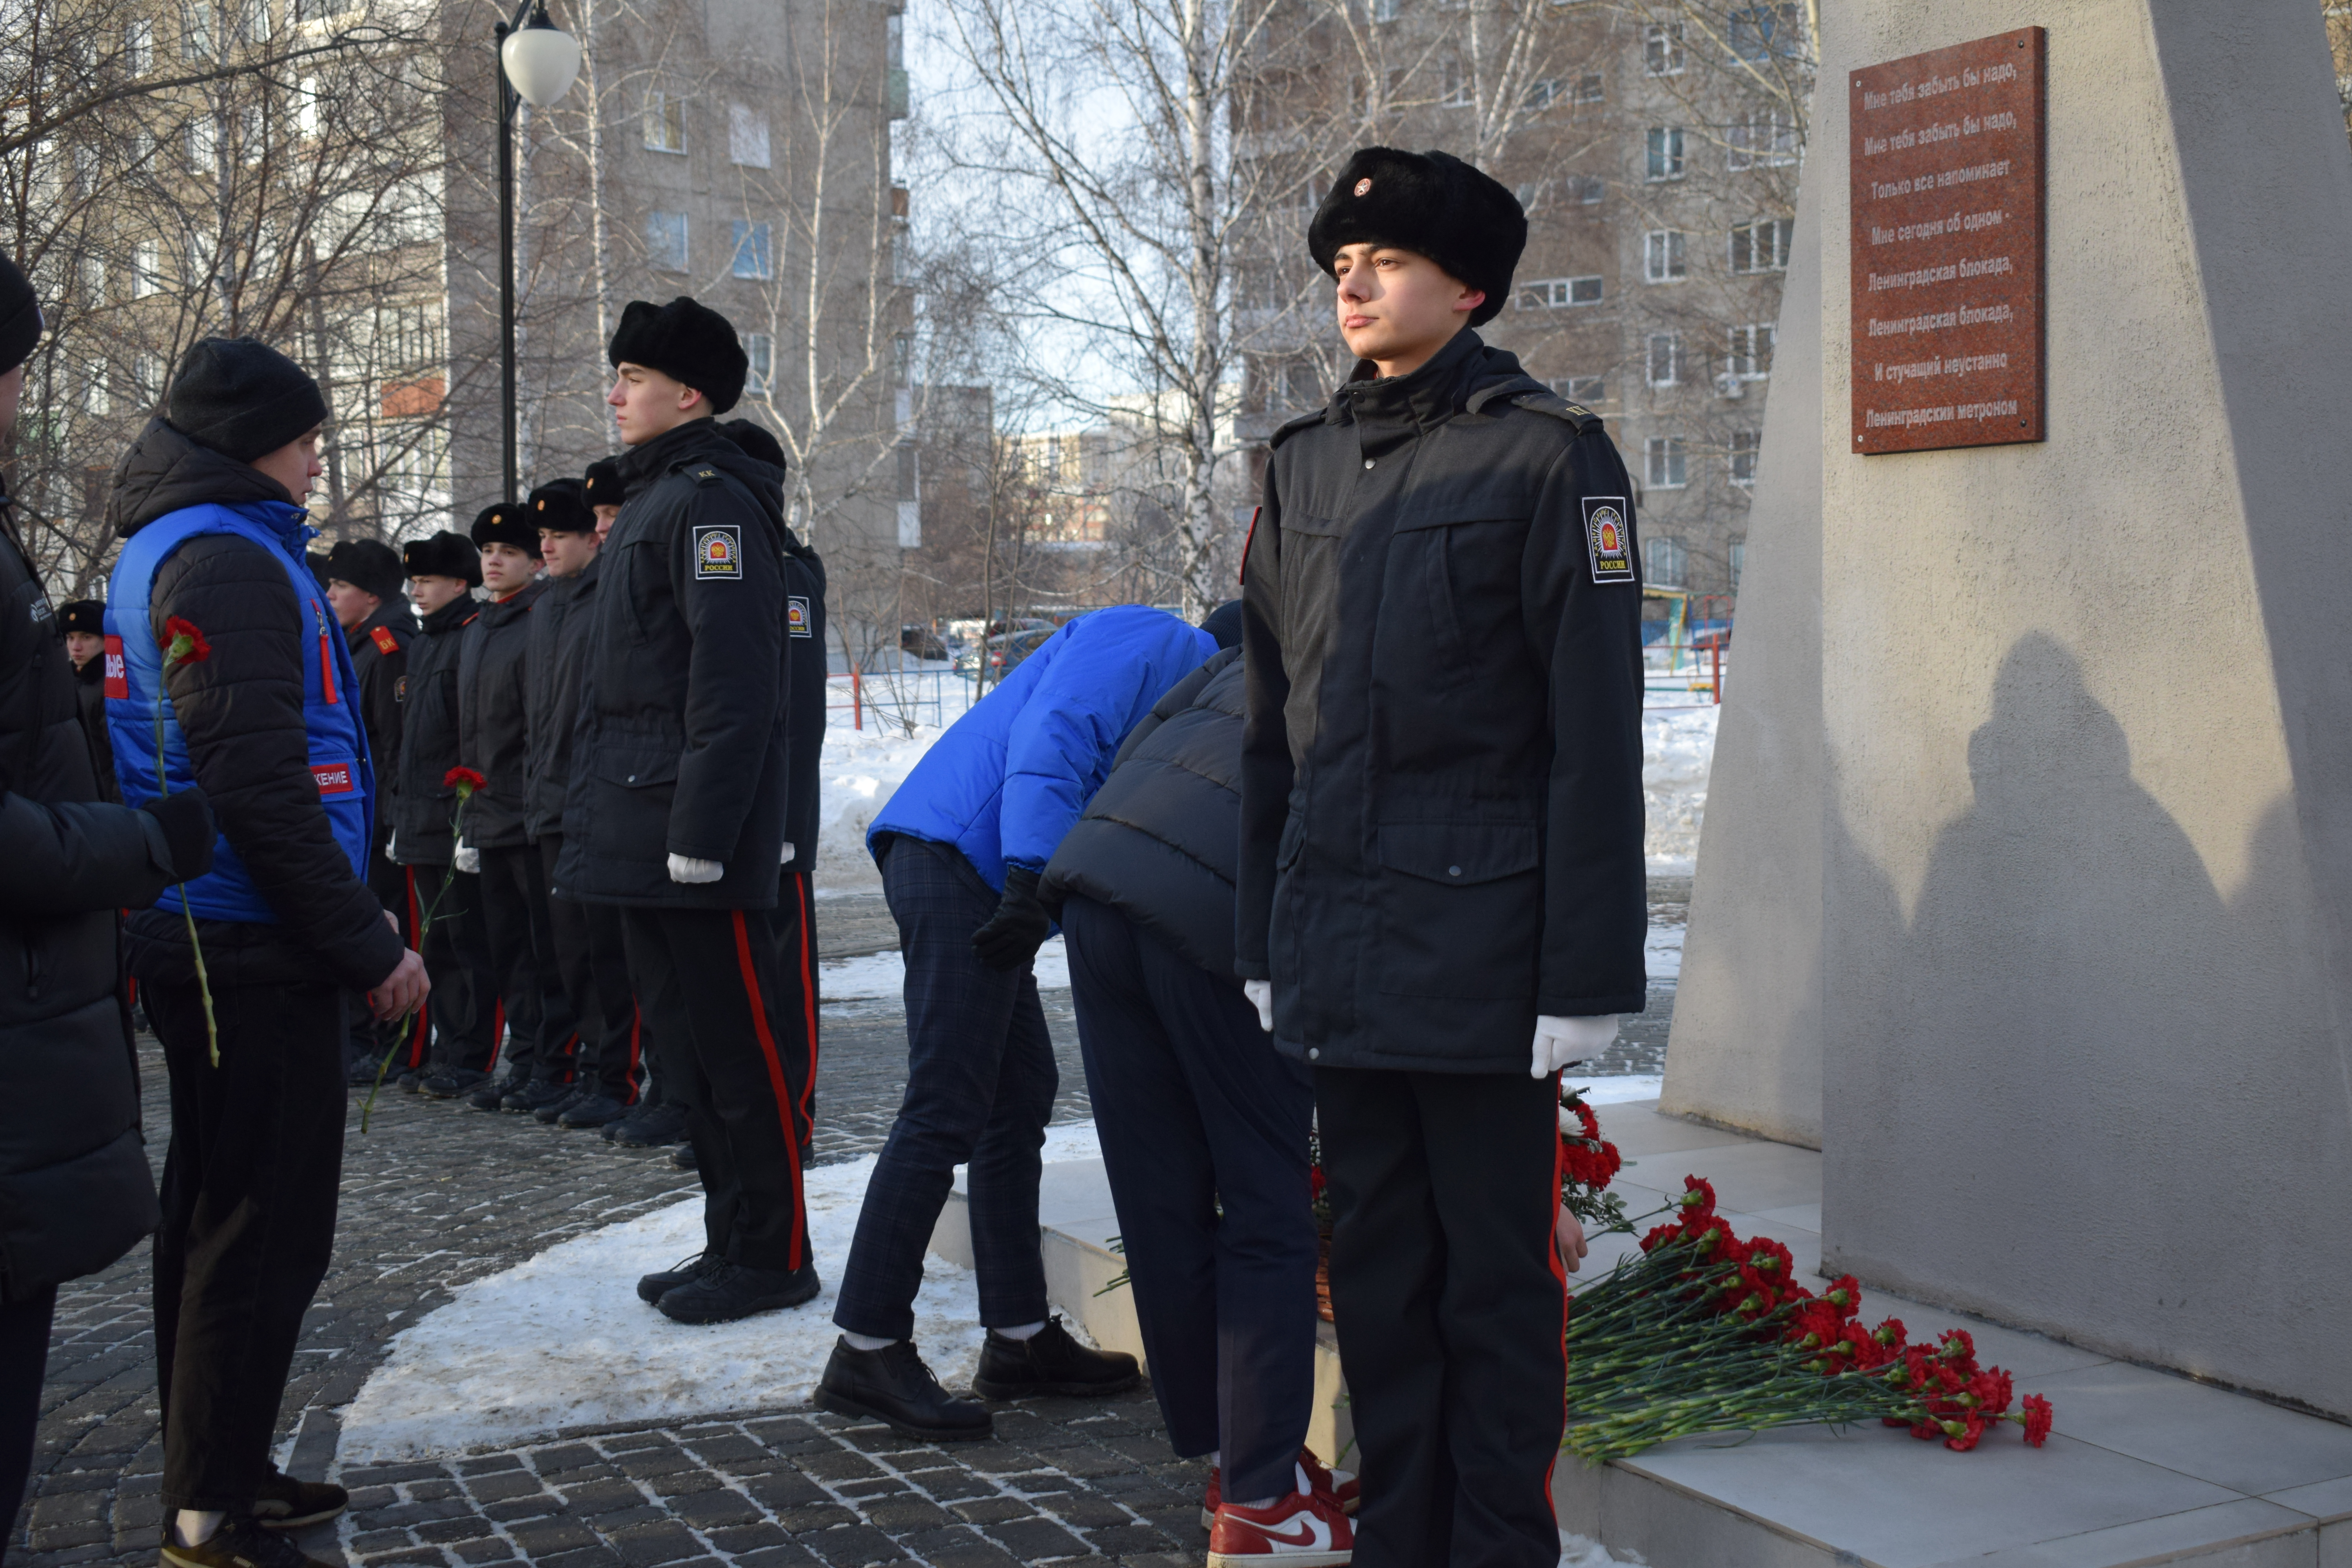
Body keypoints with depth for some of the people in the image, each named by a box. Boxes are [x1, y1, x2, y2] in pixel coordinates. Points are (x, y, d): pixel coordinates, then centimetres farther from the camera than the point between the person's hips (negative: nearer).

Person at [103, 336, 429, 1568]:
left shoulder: (164, 550, 19)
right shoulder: (226, 561, -14)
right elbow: (257, 783, -22)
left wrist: (351, 920, 22)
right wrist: (365, 944, -17)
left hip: (200, 940, 11)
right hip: (248, 948, -11)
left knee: (216, 1210, 17)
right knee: (267, 1229, -4)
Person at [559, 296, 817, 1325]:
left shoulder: (714, 503, -12)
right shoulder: (653, 499, 19)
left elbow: (733, 686, -19)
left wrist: (700, 835, -22)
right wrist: (600, 813, 19)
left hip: (695, 844, -10)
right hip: (644, 840, 10)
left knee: (739, 1047, -2)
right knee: (688, 1044, 14)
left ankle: (772, 1256, 7)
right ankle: (731, 1243, 23)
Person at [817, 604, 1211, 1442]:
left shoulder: (1178, 679, 29)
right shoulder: (1155, 642, -2)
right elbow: (1049, 738, -18)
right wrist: (1033, 883, -25)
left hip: (966, 870, 11)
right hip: (962, 859, -11)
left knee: (1020, 1098, 13)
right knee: (946, 1113, -12)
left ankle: (1019, 1336, 20)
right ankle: (868, 1350, -9)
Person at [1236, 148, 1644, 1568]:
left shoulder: (1548, 455, -4)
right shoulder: (1305, 465, 13)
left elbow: (1598, 738, -8)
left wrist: (1586, 973, -12)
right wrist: (1266, 940, 11)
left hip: (1481, 948, -5)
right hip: (1340, 956, 5)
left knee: (1495, 1281, 5)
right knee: (1376, 1273, 13)